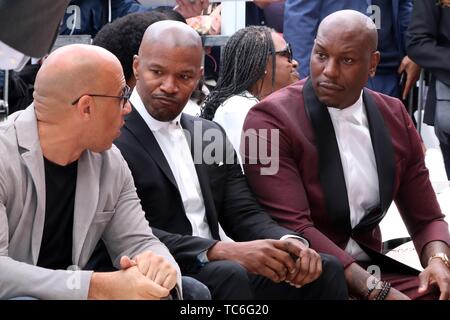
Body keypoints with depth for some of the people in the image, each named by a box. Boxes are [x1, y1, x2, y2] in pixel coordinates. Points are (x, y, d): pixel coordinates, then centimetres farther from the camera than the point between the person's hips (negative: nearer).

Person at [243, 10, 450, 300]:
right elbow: (293, 228, -17)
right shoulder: (272, 120, -9)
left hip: (372, 268, 5)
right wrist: (375, 290, -24)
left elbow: (426, 219, 13)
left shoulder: (395, 118, 8)